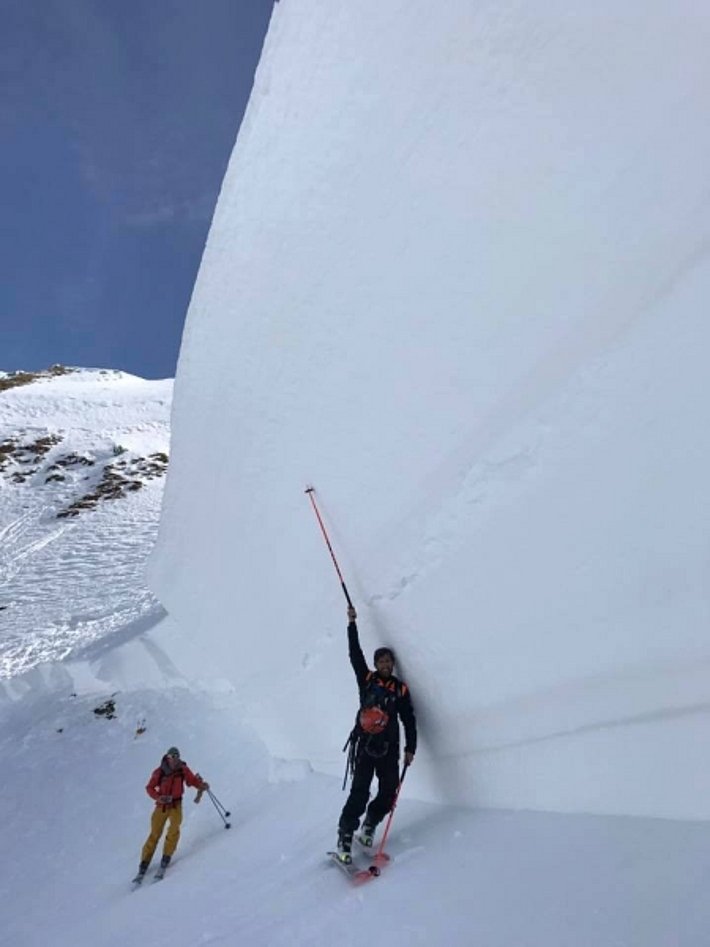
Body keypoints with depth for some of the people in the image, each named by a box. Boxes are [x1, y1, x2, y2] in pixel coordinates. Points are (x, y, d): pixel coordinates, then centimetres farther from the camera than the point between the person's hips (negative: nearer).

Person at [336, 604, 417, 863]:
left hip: (389, 749, 3)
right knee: (360, 791, -11)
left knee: (388, 794, 2)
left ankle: (368, 828, 27)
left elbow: (409, 720, 12)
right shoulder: (367, 680, 5)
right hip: (365, 745, -3)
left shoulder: (401, 689, 10)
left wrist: (410, 748, 4)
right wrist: (352, 624, -8)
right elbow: (355, 654, -3)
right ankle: (345, 840, 0)